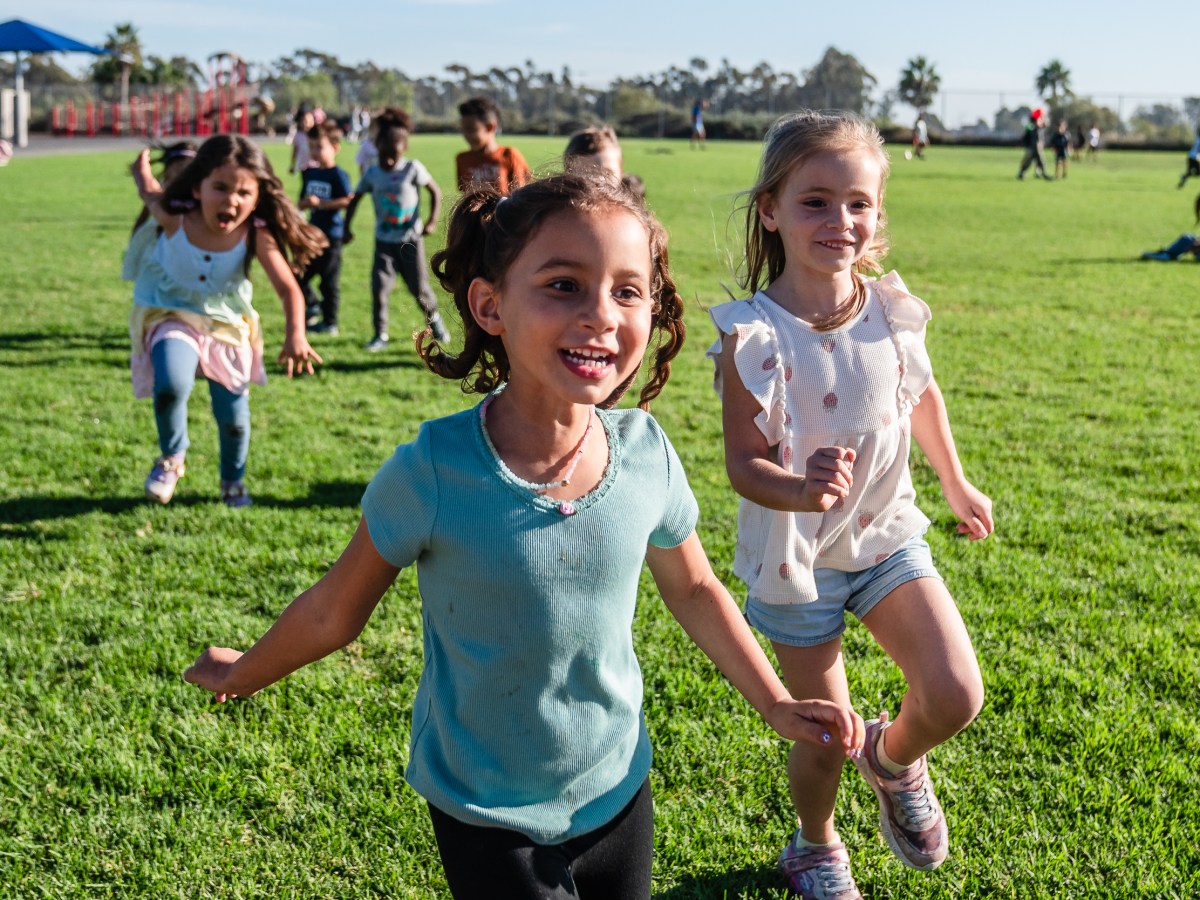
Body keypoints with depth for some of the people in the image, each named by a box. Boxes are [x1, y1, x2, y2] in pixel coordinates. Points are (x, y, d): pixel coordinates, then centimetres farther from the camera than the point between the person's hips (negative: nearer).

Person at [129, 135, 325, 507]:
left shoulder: (256, 235, -23)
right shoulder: (174, 218, -23)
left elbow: (289, 288, -27)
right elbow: (149, 191, -2)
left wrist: (295, 336, -42)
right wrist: (142, 166, 22)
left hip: (228, 325, 2)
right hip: (171, 317, -1)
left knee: (233, 415, 8)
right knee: (170, 385, -30)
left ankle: (233, 481, 40)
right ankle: (171, 458, 1)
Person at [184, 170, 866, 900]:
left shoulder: (646, 452, -13)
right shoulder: (433, 473, -24)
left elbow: (693, 591, 6)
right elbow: (334, 613, -6)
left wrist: (777, 705, 7)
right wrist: (241, 675, 7)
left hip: (618, 795, 4)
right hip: (488, 822, -3)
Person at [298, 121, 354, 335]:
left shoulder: (338, 175, -11)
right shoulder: (309, 174, 11)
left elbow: (348, 201, -21)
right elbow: (302, 203, 13)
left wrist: (321, 203, -19)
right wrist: (307, 202, -10)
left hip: (331, 235, -7)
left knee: (329, 281, 1)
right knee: (299, 275, 10)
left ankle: (330, 323, 10)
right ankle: (312, 307, 31)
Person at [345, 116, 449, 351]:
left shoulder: (412, 168, -8)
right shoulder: (372, 174, -1)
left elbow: (435, 191, -4)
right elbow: (355, 199, 10)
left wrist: (432, 220, -14)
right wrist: (347, 227, 3)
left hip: (410, 239, -2)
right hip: (384, 241, 2)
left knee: (419, 287, 3)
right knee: (379, 287, -8)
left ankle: (433, 317, 32)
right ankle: (380, 334, 3)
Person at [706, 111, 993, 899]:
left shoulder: (892, 311, -9)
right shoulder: (753, 334, -21)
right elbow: (744, 464, -20)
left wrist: (958, 485, 23)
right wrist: (802, 492, -41)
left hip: (888, 536, 3)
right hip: (796, 555, -3)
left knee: (957, 698, -12)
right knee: (822, 736, 8)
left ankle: (894, 759, 25)